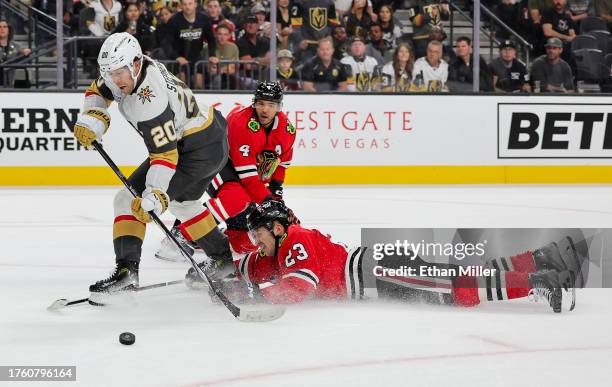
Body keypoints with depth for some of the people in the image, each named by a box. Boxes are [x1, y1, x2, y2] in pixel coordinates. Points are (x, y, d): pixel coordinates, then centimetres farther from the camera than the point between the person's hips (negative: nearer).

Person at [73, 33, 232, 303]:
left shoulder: (149, 100, -30)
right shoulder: (127, 68, -4)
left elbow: (165, 154, -30)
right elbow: (99, 91, 13)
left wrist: (153, 198, -34)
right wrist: (91, 121, -6)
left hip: (197, 150, -10)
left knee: (131, 198, -12)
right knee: (181, 201, 30)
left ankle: (126, 271, -18)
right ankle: (224, 259, 39)